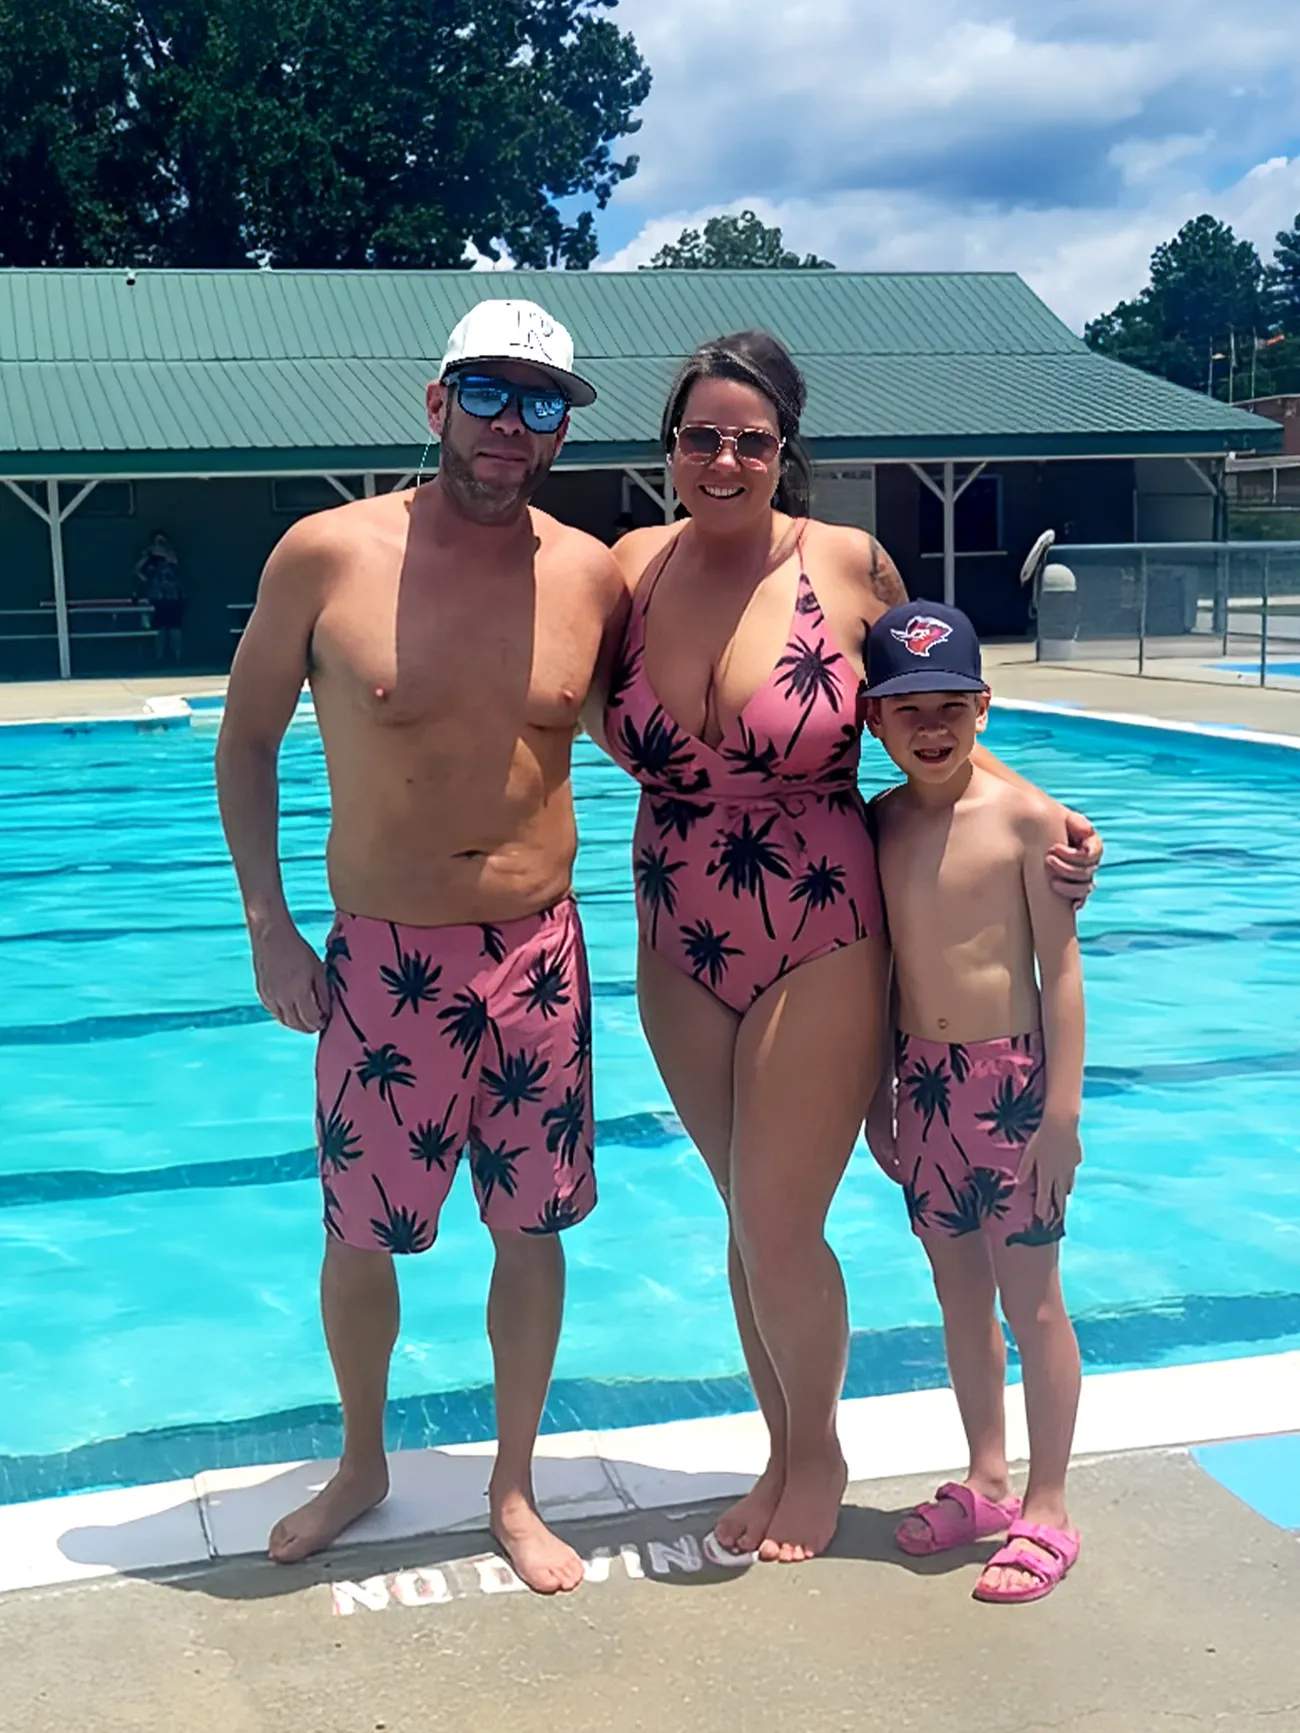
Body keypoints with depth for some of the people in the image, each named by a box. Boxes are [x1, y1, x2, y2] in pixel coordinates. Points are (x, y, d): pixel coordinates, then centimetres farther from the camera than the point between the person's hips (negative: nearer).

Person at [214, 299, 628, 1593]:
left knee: (531, 1230, 10)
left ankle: (513, 1486, 31)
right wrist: (267, 925, -1)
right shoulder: (326, 557, -7)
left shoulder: (590, 576, -2)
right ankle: (361, 1463, 37)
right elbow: (246, 738, 3)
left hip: (539, 955, 2)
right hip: (381, 961, -1)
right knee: (360, 1235, 10)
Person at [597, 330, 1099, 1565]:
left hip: (819, 954, -3)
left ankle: (820, 1452, 29)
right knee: (750, 1223, 15)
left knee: (779, 1231, 0)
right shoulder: (635, 568, -3)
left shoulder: (852, 566, -10)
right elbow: (609, 728, 7)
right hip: (679, 958, 3)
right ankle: (783, 1451, 36)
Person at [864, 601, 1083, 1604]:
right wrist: (878, 1097, 12)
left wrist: (1063, 1110, -13)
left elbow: (1061, 969, -11)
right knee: (959, 1296, 16)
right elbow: (884, 967, 10)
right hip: (921, 1084, 5)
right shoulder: (878, 823, 3)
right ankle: (986, 1482, 31)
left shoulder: (1024, 817, -11)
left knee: (1031, 1302, 4)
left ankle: (1047, 1512, 18)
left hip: (1009, 1081, -5)